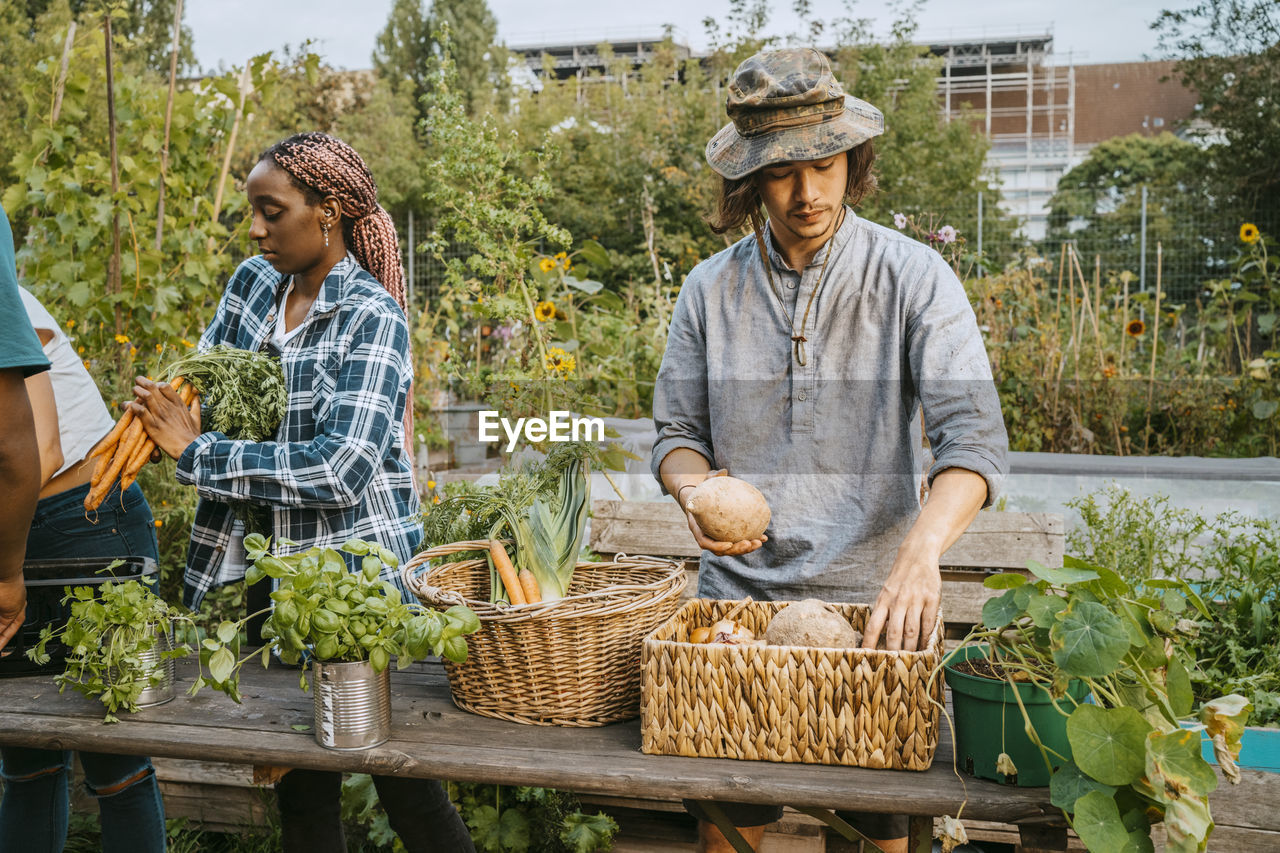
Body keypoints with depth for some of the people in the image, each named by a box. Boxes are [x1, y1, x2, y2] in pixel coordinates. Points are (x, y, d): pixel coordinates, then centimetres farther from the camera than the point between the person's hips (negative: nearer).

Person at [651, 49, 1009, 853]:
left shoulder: (914, 276, -6)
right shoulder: (711, 288, 3)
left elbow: (974, 436, -15)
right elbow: (677, 433, 9)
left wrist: (921, 551, -33)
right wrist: (697, 493, -14)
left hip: (870, 602, -1)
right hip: (737, 592, 2)